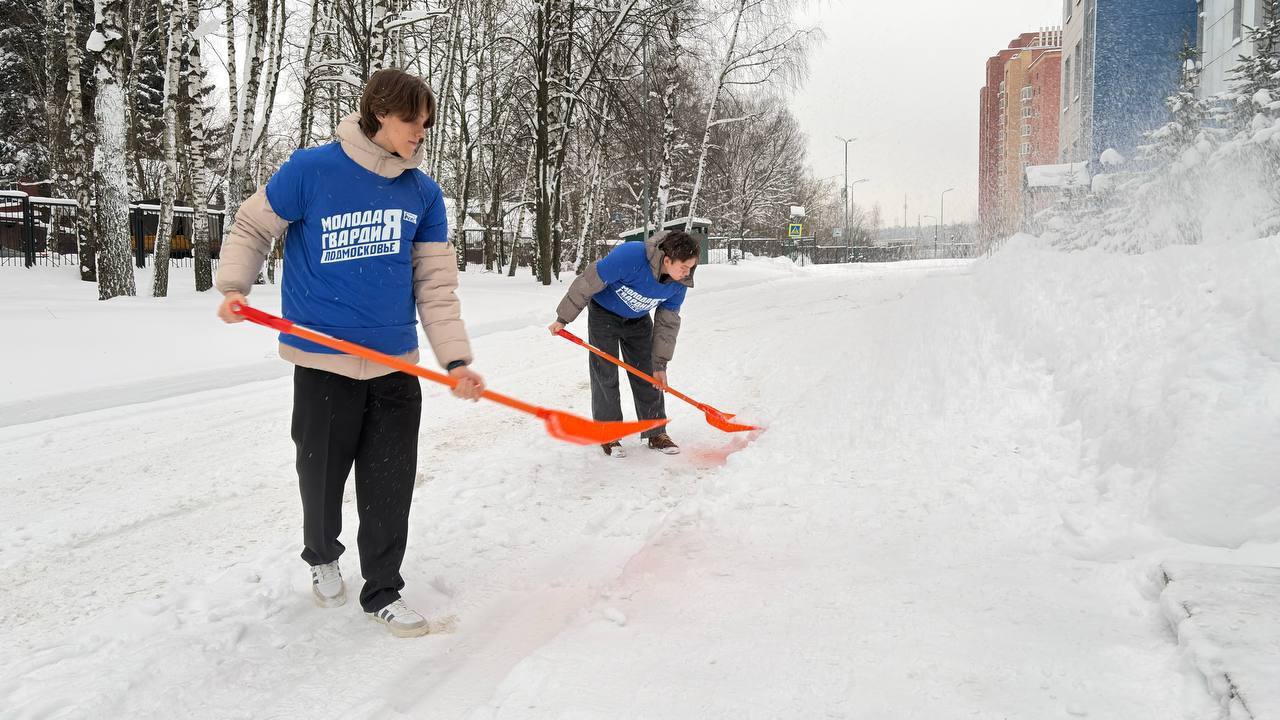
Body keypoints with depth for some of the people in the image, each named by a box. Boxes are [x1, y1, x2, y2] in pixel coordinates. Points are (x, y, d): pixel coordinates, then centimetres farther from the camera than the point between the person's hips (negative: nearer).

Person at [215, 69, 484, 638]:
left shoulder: (423, 193, 3)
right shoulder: (312, 170, -8)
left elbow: (436, 285, 1)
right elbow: (252, 227, 5)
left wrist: (456, 359, -8)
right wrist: (233, 286, -10)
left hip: (397, 366, 3)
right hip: (324, 362, -2)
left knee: (391, 488, 6)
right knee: (321, 477, 12)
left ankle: (382, 591, 25)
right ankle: (322, 556, 43)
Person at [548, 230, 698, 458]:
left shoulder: (678, 283, -20)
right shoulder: (630, 256, -39)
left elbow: (667, 323, -8)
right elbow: (588, 283, -29)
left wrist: (660, 364, -6)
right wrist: (563, 319, -22)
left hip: (638, 320, 5)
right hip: (604, 313, -4)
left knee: (647, 375, 4)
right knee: (605, 375, -4)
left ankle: (656, 432, 14)